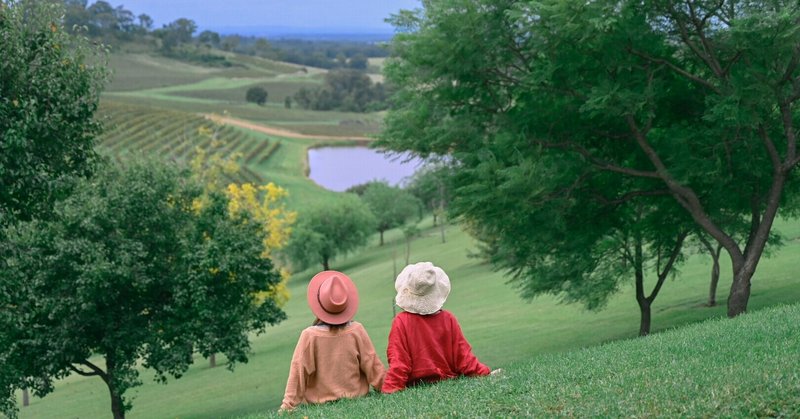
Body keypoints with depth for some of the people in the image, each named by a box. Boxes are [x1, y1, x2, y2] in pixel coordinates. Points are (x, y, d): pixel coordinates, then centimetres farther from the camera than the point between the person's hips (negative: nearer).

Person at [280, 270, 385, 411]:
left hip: (321, 405, -2)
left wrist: (287, 407, -5)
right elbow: (373, 367, -3)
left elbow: (298, 374, -10)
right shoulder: (357, 331, -8)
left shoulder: (309, 336, -13)